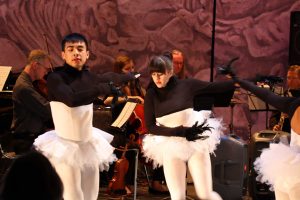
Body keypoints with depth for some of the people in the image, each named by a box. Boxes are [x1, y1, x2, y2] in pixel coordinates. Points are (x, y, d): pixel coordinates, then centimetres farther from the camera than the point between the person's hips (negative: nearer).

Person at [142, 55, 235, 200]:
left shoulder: (186, 85, -6)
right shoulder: (151, 95, -4)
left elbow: (216, 87, 1)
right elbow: (150, 127, -7)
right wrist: (180, 131, -18)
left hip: (195, 142, -1)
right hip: (170, 148, 1)